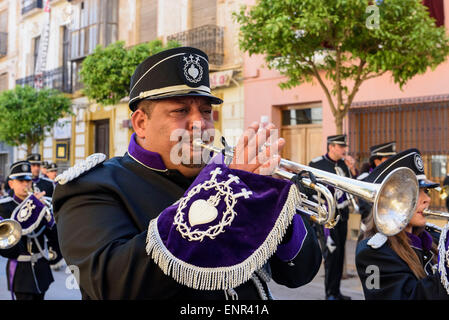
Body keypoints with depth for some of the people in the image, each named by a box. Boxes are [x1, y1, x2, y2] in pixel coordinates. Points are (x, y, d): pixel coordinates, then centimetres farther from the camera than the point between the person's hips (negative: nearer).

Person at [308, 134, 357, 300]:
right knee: (332, 253, -12)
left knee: (340, 253, 7)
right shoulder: (316, 164, -7)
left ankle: (336, 291, 17)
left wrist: (352, 169, -5)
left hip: (342, 214, 6)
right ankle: (330, 294, -3)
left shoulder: (344, 163, 9)